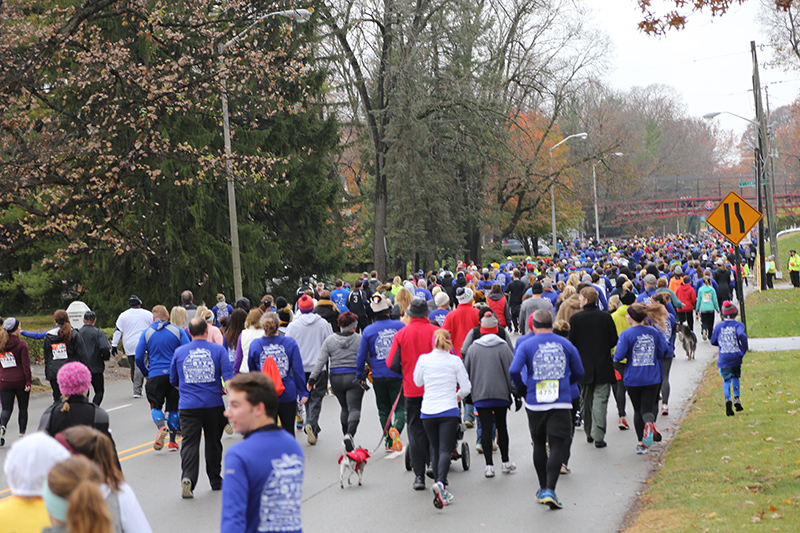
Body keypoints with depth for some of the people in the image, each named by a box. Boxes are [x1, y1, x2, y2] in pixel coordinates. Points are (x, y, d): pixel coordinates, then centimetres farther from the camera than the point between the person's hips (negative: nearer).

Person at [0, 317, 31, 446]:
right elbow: (26, 365, -13)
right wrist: (28, 382, -11)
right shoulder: (22, 344, -10)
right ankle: (22, 434, 15)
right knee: (23, 408, 13)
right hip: (20, 381, -3)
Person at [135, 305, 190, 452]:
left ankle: (161, 426, -20)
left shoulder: (147, 333, 3)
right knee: (173, 408, 12)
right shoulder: (177, 331, 3)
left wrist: (145, 373, 14)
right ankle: (172, 441, 11)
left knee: (155, 406, 11)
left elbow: (138, 357, -1)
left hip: (155, 375, -1)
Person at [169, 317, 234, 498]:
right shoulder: (218, 350, -1)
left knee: (190, 443, -4)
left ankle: (188, 478, -25)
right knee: (213, 443, 15)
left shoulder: (179, 352, 4)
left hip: (188, 406, 0)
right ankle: (216, 481, 25)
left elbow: (173, 381, 15)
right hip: (214, 405, 0)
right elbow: (228, 377, -8)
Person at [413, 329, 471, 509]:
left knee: (435, 449, 14)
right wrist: (458, 396, 19)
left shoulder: (423, 359, 0)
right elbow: (466, 387, 0)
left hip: (428, 411, 2)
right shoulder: (455, 361, -3)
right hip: (449, 410, -2)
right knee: (445, 450, -6)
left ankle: (440, 490, 17)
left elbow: (417, 382, 13)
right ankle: (440, 483, -30)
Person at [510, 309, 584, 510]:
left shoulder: (526, 345, -1)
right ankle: (550, 490, -17)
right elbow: (579, 373, 11)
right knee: (557, 446, -4)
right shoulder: (565, 344, 5)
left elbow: (514, 370, -14)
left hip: (535, 403, 1)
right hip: (561, 403, -1)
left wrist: (522, 388, 4)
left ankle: (543, 488, 24)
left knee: (539, 444, 17)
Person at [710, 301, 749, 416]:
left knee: (726, 379, 7)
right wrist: (744, 349, -11)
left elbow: (713, 342, 9)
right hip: (736, 357, -1)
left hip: (723, 358, 1)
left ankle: (728, 399, -19)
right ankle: (736, 398, 13)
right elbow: (741, 335, -24)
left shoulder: (719, 326, 4)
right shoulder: (738, 325, -3)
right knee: (735, 376, 22)